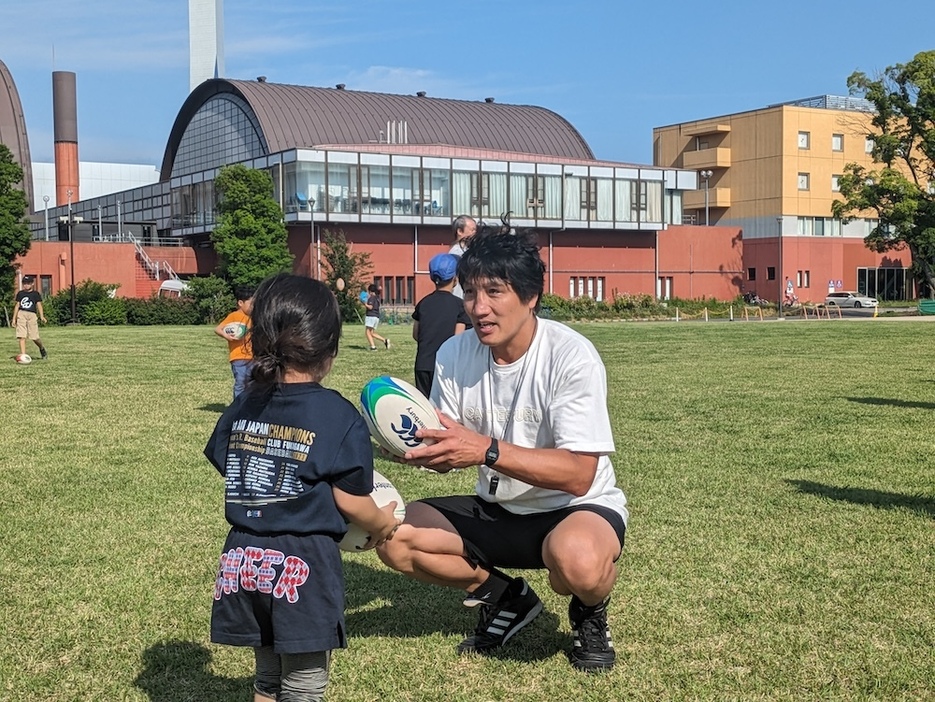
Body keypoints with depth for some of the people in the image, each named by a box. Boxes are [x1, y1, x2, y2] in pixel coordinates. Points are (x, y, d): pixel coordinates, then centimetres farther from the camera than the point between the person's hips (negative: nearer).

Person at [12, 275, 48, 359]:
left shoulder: (36, 294, 6)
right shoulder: (20, 293, 15)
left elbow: (39, 305, -3)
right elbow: (17, 305, 19)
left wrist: (42, 316, -17)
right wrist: (14, 318, 17)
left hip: (32, 315, -3)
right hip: (21, 314, 3)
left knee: (34, 337, -6)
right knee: (21, 337, -6)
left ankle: (42, 348, 24)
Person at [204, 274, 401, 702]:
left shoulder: (242, 407, 3)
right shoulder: (339, 417, -13)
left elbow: (232, 478, 10)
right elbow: (351, 502, -10)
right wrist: (381, 525, 11)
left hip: (244, 561, 5)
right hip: (303, 567, -5)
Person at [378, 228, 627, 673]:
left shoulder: (571, 357, -23)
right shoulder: (454, 355, -7)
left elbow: (578, 475, -28)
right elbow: (449, 457, 2)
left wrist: (487, 450, -38)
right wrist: (418, 448, -22)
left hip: (577, 508, -5)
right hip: (496, 511, 6)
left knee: (577, 557, -39)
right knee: (393, 537, -12)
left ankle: (590, 615, 1)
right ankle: (503, 598, 12)